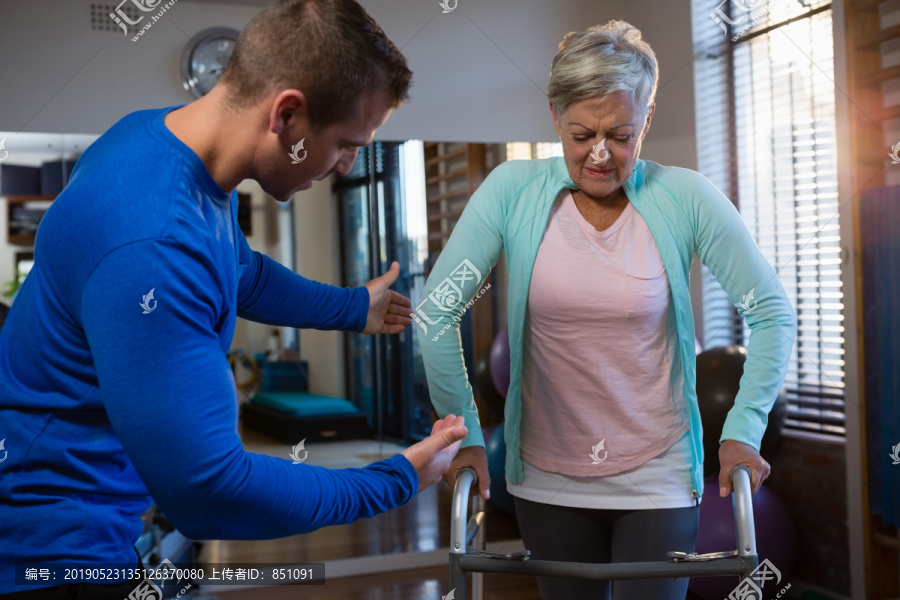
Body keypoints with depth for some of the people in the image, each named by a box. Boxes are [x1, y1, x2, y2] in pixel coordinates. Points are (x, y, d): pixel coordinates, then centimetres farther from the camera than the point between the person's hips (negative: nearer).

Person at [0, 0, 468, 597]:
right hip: (56, 546, -9)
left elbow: (242, 274, 17)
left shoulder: (173, 136, -4)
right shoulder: (153, 246, -35)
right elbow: (208, 490, -32)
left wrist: (356, 307, 26)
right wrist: (396, 481, -22)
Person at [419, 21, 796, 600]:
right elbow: (437, 310, -7)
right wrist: (464, 433, -7)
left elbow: (772, 312, -4)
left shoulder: (686, 199, -10)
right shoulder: (513, 192, -9)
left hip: (658, 479, -1)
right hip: (546, 480, 2)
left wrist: (744, 429, -8)